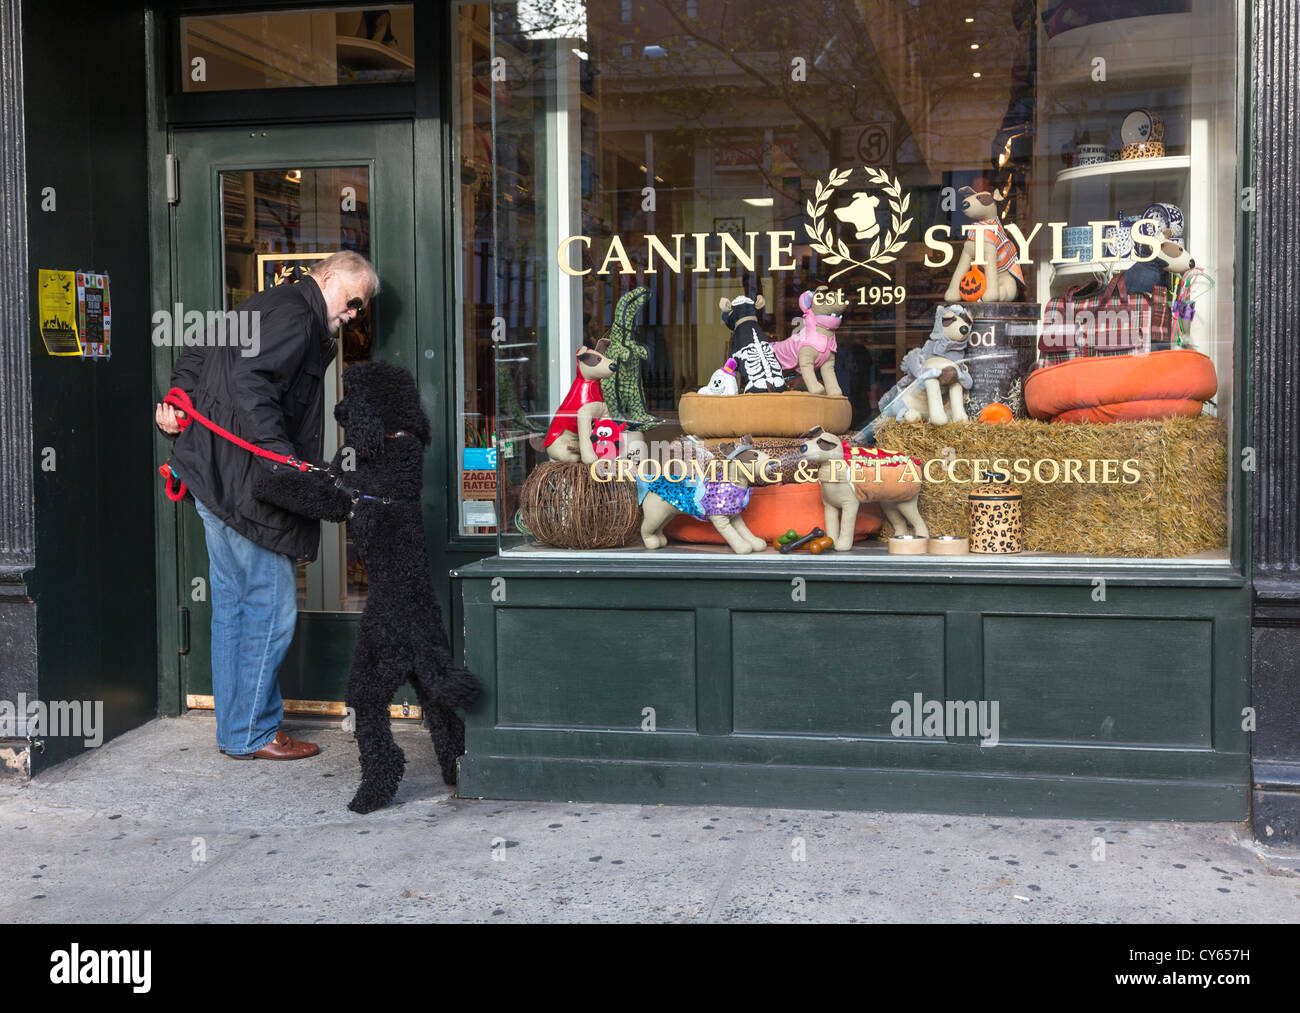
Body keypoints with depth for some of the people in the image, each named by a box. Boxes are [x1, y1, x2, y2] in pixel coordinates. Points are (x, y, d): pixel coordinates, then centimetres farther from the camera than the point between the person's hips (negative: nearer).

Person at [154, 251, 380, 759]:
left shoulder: (266, 307, 22)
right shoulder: (296, 314, -11)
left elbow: (198, 354, 24)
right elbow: (250, 381, -24)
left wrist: (177, 399, 12)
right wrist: (282, 456, -28)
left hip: (215, 478, 11)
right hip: (243, 482, -11)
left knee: (232, 605, 14)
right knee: (270, 606, -4)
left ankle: (234, 728, 22)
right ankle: (251, 733, 4)